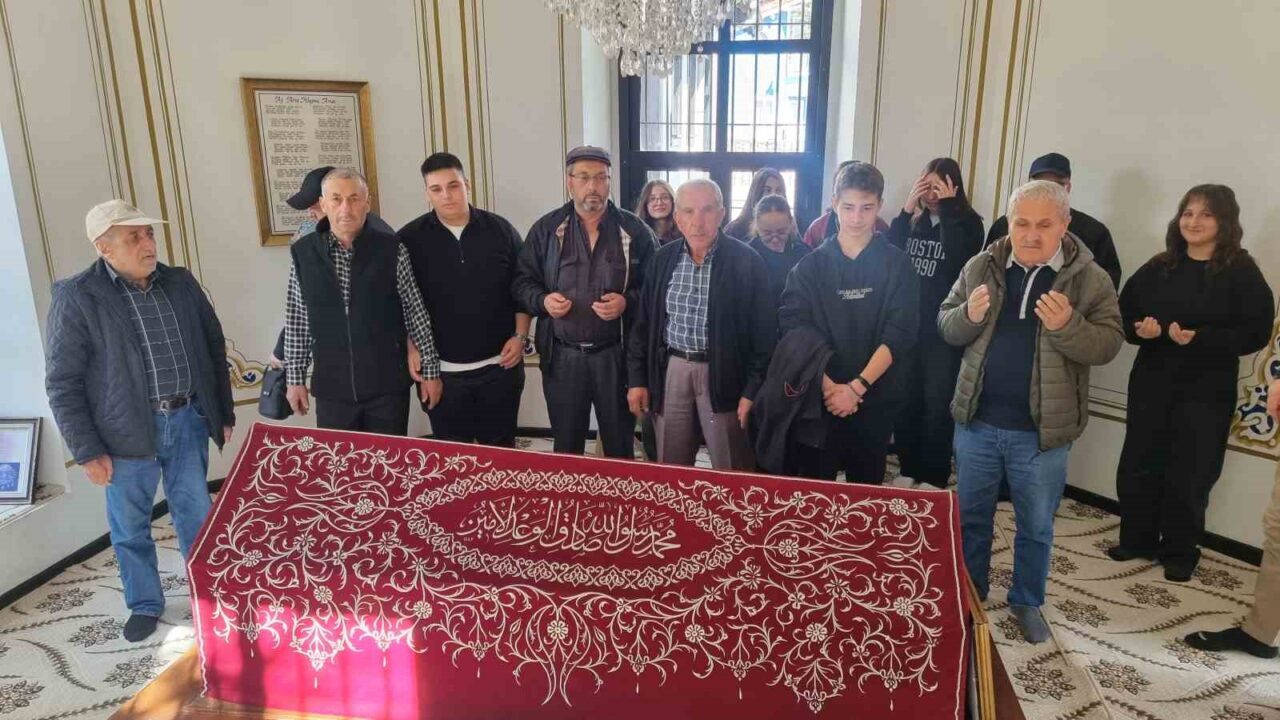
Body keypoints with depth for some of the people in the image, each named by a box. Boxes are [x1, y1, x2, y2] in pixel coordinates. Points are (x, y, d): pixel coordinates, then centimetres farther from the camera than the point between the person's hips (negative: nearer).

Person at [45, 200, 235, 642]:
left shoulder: (181, 284, 3)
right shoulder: (76, 298, -10)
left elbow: (214, 349, 11)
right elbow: (62, 383, -7)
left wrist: (224, 414, 10)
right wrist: (88, 451, -9)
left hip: (187, 420, 3)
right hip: (127, 432, -2)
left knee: (196, 515, 14)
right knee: (130, 526, 13)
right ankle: (145, 604, 34)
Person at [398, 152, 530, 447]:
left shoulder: (501, 230, 0)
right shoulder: (409, 239, -2)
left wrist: (520, 336, -3)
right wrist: (411, 349, -6)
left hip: (499, 366, 1)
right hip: (441, 371, 0)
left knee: (501, 450, 12)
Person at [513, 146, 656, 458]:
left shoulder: (635, 230, -1)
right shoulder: (546, 229, 3)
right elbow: (522, 281, 7)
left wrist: (627, 302, -17)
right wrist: (542, 301, -13)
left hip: (617, 355, -1)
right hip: (562, 357, 1)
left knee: (620, 446, 13)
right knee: (565, 449, 15)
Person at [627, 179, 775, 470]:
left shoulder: (747, 261, -8)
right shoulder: (663, 259, 4)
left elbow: (764, 332, -7)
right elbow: (643, 323, 9)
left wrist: (753, 390, -10)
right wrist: (637, 378, 6)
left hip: (723, 373, -3)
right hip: (671, 371, 4)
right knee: (669, 470, 13)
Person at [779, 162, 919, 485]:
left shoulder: (897, 265, 1)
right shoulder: (811, 266, 3)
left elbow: (899, 334, -7)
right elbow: (793, 329, -5)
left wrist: (857, 386, -16)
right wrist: (826, 384, -15)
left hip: (875, 399, 0)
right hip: (818, 397, 0)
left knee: (866, 488, 11)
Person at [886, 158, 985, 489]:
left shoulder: (967, 223, -3)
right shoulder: (914, 221, 7)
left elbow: (959, 261, -21)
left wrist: (947, 208, -16)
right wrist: (907, 209, -11)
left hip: (944, 329, -3)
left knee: (938, 405, 2)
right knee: (905, 400, 9)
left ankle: (934, 477, 15)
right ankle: (909, 470, 23)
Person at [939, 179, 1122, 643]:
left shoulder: (1089, 278, -6)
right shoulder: (980, 267, 0)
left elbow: (1108, 344, -10)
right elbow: (945, 327, 3)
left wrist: (1067, 326, -28)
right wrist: (969, 315, -18)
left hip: (1041, 431, -2)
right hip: (977, 421, 2)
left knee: (1036, 527, 15)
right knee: (971, 517, 17)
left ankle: (1027, 602, 36)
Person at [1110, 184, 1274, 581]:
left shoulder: (1242, 273, -5)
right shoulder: (1158, 268, 6)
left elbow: (1256, 332, -11)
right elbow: (1124, 312, 8)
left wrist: (1199, 338, -24)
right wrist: (1140, 329, -14)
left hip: (1207, 391, -3)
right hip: (1151, 383, 4)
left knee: (1190, 474, 4)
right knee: (1138, 465, 8)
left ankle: (1180, 552, 21)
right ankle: (1137, 540, 26)